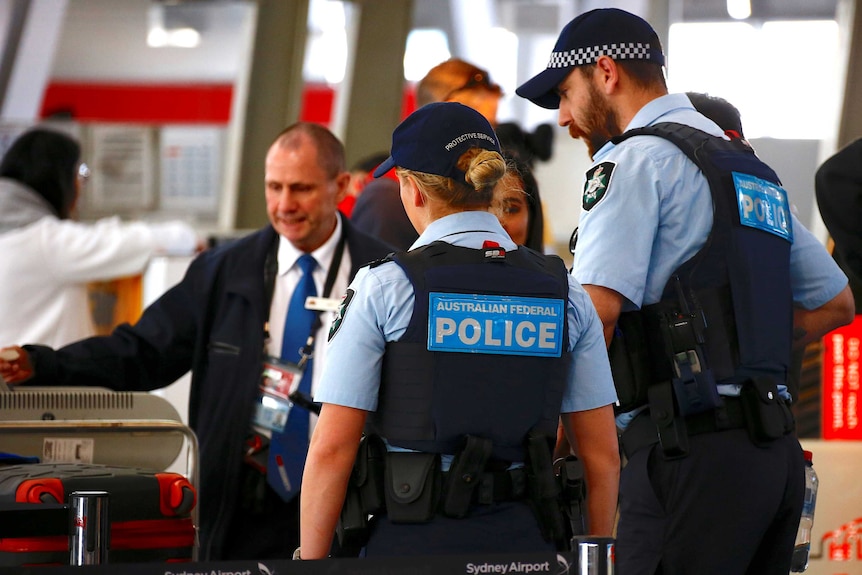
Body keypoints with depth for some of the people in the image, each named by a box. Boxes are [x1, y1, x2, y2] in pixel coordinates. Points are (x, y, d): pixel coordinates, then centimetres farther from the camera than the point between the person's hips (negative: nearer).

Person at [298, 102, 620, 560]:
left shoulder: (384, 287, -4)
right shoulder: (564, 293, 6)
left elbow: (332, 448, -7)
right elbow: (602, 454, 7)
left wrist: (310, 563, 1)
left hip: (412, 542, -3)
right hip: (522, 543, 3)